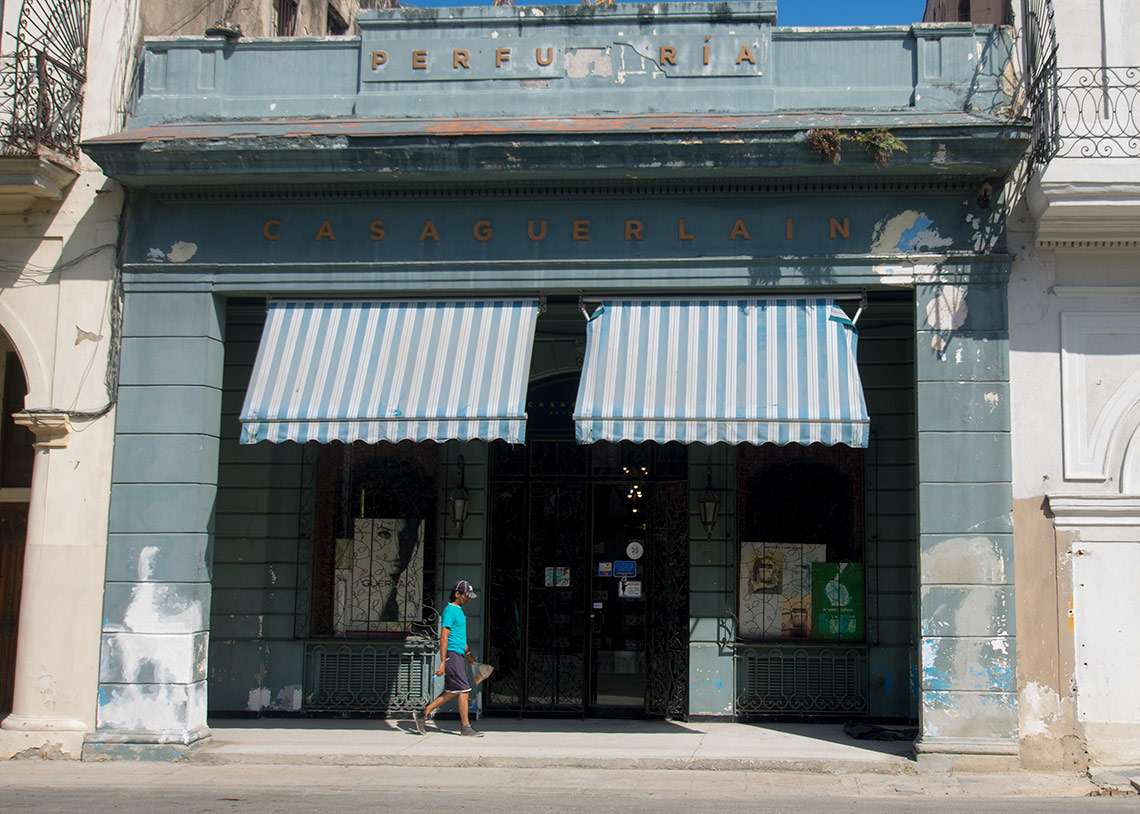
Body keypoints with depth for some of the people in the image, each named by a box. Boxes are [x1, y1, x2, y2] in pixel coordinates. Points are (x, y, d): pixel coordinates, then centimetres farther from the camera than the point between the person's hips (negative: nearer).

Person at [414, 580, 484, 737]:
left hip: (459, 655, 10)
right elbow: (444, 637, -17)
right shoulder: (450, 610, -12)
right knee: (463, 690, -7)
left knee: (451, 692, 10)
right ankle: (466, 727, -1)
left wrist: (468, 653, 21)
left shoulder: (459, 610, 18)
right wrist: (442, 662, -20)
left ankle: (424, 714, 15)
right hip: (452, 655, -10)